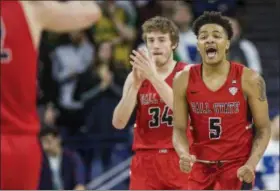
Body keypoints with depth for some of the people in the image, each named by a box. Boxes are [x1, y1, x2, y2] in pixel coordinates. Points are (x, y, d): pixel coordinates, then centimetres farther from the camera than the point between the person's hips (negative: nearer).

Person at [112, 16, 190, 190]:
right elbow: (119, 123, -3)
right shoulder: (136, 76, 7)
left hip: (179, 160, -2)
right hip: (146, 161, 2)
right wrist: (135, 84, -15)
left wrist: (154, 76, -27)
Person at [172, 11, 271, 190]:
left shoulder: (249, 79, -9)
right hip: (201, 166, 4)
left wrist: (251, 164, -19)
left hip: (238, 166, -3)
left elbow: (263, 128, -4)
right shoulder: (184, 80, -2)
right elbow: (179, 129, 1)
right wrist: (184, 154, -21)